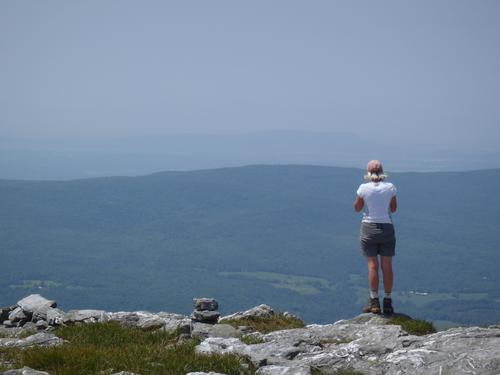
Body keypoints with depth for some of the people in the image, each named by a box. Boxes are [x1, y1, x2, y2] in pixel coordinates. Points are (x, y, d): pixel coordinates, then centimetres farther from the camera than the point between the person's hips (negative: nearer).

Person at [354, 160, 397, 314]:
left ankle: (374, 302, -2)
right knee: (387, 266, 5)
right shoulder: (390, 187, -3)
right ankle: (388, 302, 9)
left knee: (373, 265, 1)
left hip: (369, 228, -2)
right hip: (387, 228, 2)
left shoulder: (364, 188, -8)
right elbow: (393, 208, 9)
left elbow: (357, 208, 4)